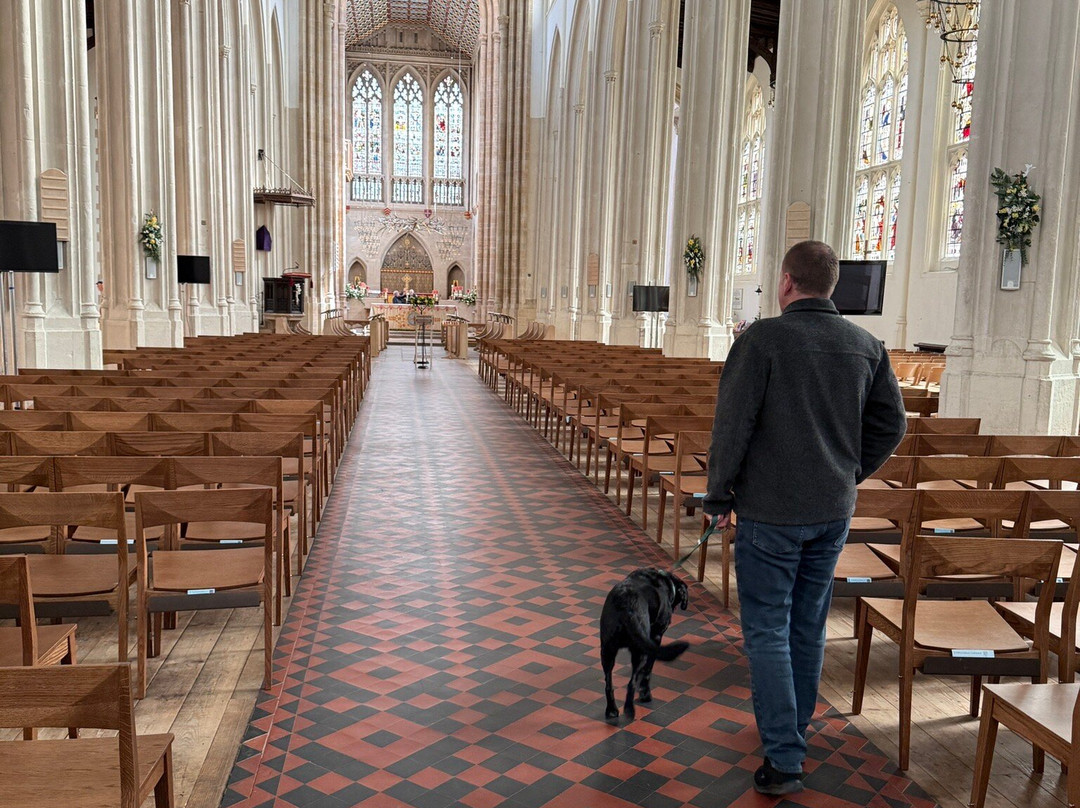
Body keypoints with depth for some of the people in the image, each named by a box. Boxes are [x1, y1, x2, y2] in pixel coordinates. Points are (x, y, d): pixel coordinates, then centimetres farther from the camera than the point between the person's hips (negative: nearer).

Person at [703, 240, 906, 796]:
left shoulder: (763, 338, -13)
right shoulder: (866, 346, 3)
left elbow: (732, 424, -15)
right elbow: (892, 425, 9)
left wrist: (719, 497, -5)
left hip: (770, 511, -6)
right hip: (834, 512, 6)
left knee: (768, 631, 3)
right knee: (809, 626, 18)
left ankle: (784, 760, 4)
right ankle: (793, 730, 34)